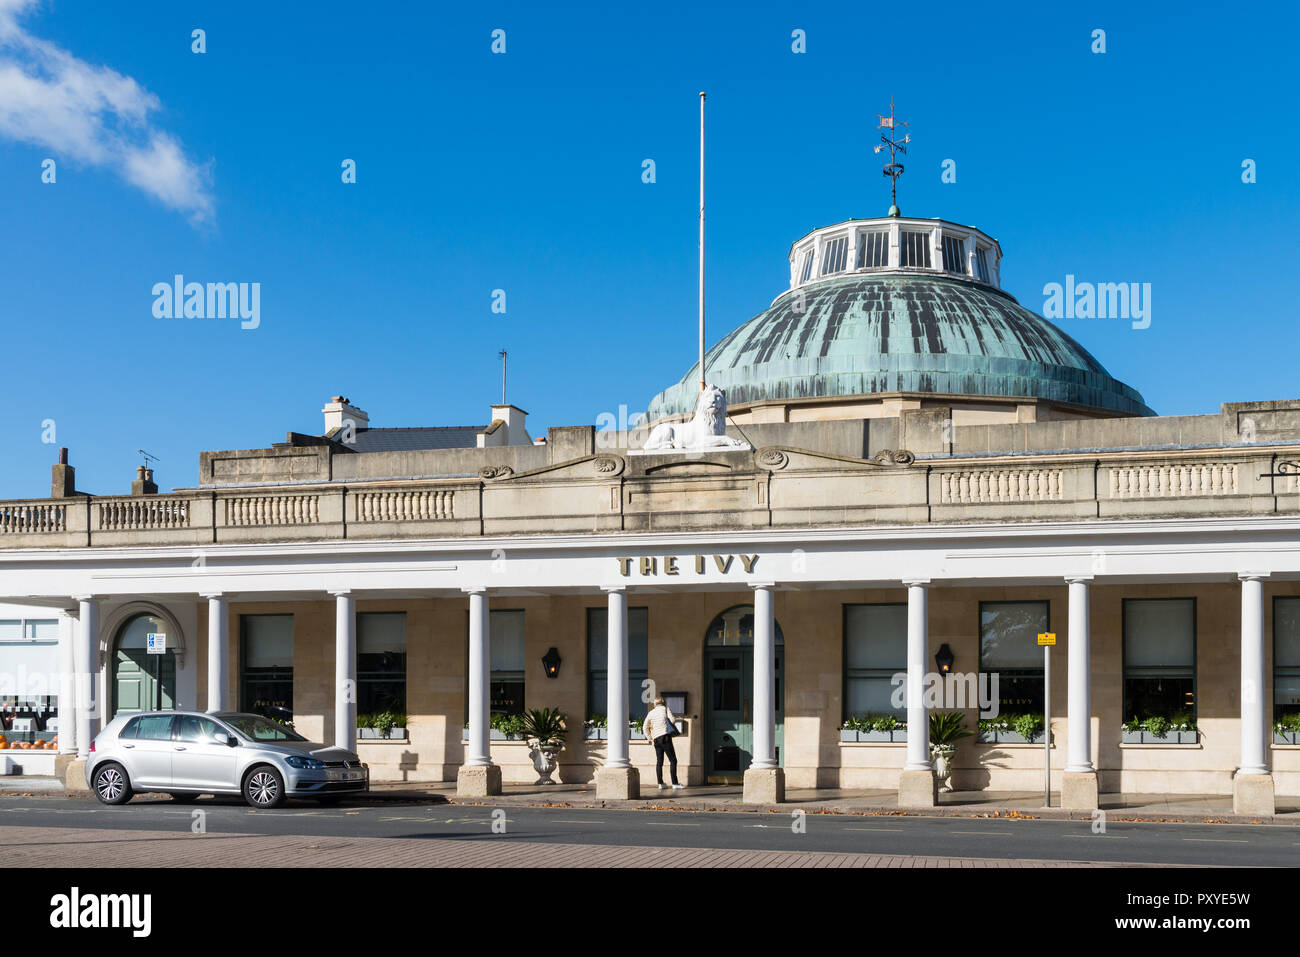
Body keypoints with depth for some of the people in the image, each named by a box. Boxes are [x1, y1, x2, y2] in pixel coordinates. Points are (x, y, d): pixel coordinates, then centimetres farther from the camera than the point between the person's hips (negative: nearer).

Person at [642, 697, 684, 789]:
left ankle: (660, 783, 8)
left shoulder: (651, 713, 16)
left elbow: (645, 727, 15)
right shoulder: (665, 709, 4)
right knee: (673, 760, -4)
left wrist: (649, 738, 20)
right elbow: (672, 720, -7)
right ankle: (675, 783, -9)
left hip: (656, 739, 5)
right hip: (665, 736, -5)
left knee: (659, 762, 9)